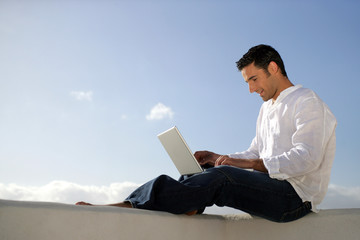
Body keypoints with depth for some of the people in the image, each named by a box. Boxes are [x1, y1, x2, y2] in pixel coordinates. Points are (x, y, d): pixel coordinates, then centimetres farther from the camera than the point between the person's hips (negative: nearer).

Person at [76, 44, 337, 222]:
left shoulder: (307, 101, -4)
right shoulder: (266, 109, 23)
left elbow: (307, 157, -18)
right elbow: (254, 153, 20)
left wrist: (250, 163, -25)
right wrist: (219, 158, 2)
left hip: (296, 194, -9)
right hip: (271, 187, 9)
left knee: (222, 177, -30)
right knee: (201, 173, -8)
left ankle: (127, 206, -36)